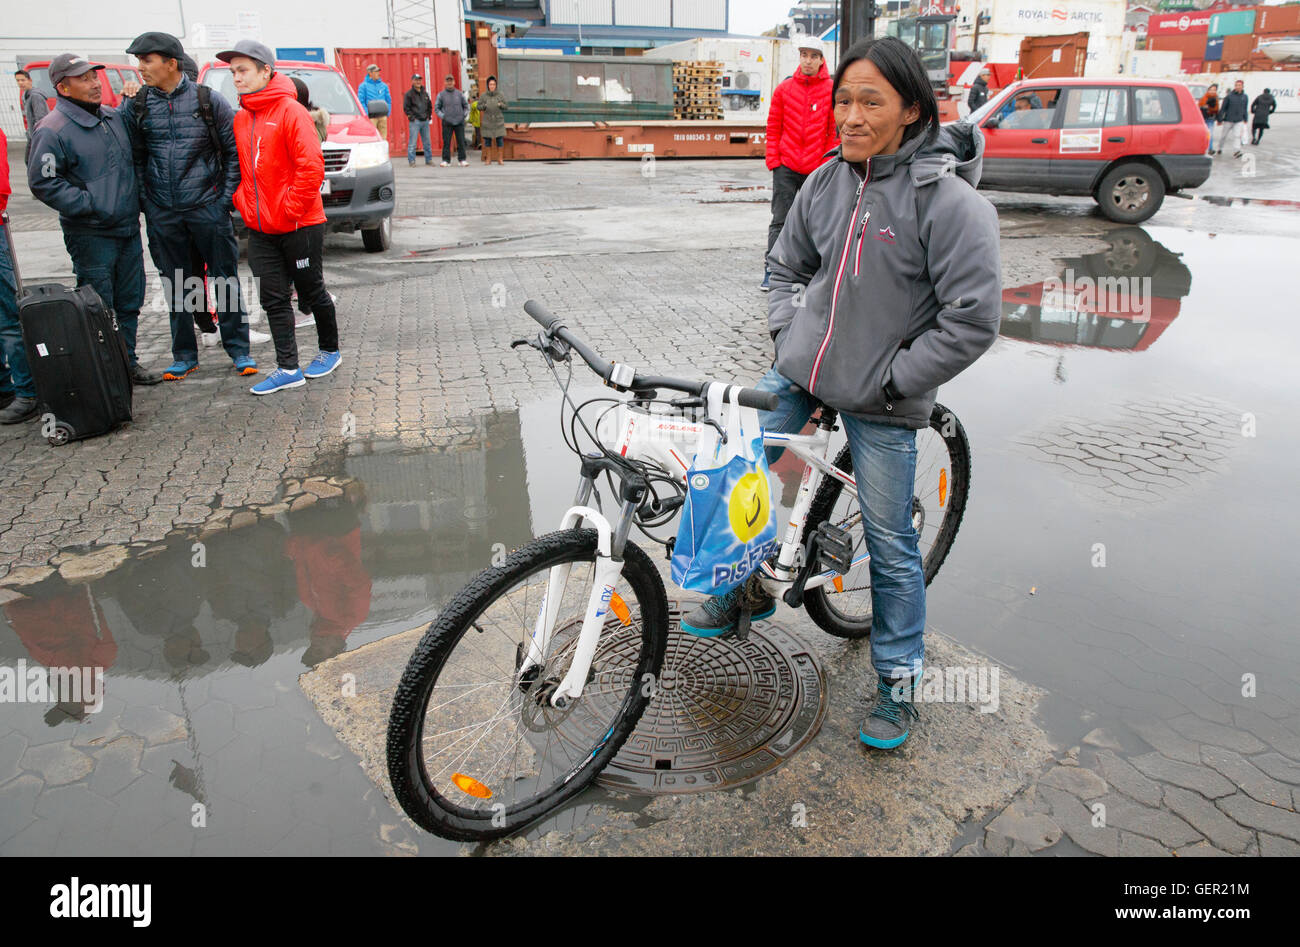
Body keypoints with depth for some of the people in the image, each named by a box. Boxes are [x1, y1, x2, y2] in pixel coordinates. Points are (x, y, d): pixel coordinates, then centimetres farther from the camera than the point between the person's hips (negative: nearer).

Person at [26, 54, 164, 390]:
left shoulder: (113, 116, 11)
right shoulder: (53, 130, -11)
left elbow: (134, 158, 27)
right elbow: (42, 182, -13)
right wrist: (89, 204, -16)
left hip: (128, 229, 7)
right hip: (91, 235, -7)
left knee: (130, 302, 14)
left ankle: (127, 362, 26)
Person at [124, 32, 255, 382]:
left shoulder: (208, 100, -2)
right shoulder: (138, 105, 5)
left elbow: (234, 151, 1)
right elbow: (136, 156, 11)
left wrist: (225, 196, -4)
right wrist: (146, 199, 3)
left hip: (207, 207, -3)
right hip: (162, 214, 3)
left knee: (225, 280, 3)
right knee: (176, 286, 9)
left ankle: (239, 350, 15)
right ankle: (184, 356, 19)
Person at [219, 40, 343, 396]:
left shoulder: (291, 112, -10)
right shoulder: (240, 119, 11)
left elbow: (311, 167, -18)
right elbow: (237, 169, 21)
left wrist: (291, 209, -17)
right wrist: (245, 206, 5)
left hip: (300, 225, -6)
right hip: (260, 230, 7)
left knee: (312, 292, 7)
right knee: (273, 299, 4)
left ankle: (330, 351, 27)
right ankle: (288, 368, 10)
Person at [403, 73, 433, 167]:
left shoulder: (425, 93, 14)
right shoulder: (409, 94, -3)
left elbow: (430, 105, 23)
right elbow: (406, 108, -5)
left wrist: (428, 115, 12)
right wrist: (412, 117, -11)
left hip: (425, 121, 5)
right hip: (415, 121, -5)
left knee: (427, 142, 8)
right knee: (412, 142, -6)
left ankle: (429, 159, 16)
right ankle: (411, 161, -3)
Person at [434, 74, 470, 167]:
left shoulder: (459, 93, 10)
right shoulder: (441, 95, 6)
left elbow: (466, 106, 17)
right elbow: (436, 108, 9)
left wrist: (464, 115, 4)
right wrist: (442, 116, -2)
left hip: (459, 122, 1)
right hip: (447, 122, -1)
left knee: (461, 142, -1)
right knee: (446, 142, -3)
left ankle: (462, 160, 4)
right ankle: (446, 160, 2)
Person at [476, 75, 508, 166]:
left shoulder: (500, 95, 2)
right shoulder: (483, 96, 1)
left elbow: (506, 106, 4)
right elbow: (478, 106, 3)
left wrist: (501, 105, -15)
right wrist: (485, 106, -15)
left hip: (498, 121, 0)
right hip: (487, 122, 0)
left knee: (500, 139, -2)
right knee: (487, 139, 4)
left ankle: (500, 159, 6)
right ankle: (488, 159, 13)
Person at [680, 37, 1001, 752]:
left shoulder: (950, 200, -17)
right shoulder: (826, 180, 1)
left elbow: (973, 318, -16)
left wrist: (893, 382, -15)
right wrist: (787, 334, 4)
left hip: (879, 399, -5)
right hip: (799, 370, 5)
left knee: (890, 544, 5)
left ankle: (898, 682, 25)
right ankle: (744, 592, 32)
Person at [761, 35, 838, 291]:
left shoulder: (832, 91, 2)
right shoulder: (784, 89, 5)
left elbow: (834, 132, 3)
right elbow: (773, 128, 8)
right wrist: (773, 161, -1)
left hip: (817, 169, 0)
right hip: (786, 167, 0)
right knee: (780, 220, -3)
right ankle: (771, 269, -3)